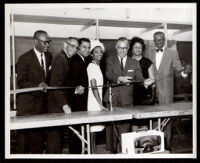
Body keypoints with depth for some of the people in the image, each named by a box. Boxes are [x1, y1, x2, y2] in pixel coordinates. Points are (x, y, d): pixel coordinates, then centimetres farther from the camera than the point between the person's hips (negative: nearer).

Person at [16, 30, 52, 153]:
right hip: (27, 106, -5)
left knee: (39, 136, 9)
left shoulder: (49, 56, 10)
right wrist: (37, 85, -27)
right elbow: (21, 82, -12)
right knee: (24, 138, 3)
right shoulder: (24, 58, -8)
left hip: (42, 104, 5)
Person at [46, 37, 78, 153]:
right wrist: (64, 105, -20)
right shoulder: (60, 59, -13)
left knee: (59, 135, 14)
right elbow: (55, 85, -20)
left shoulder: (65, 60, 15)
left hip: (61, 105, 9)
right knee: (55, 137, -2)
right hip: (57, 106, -9)